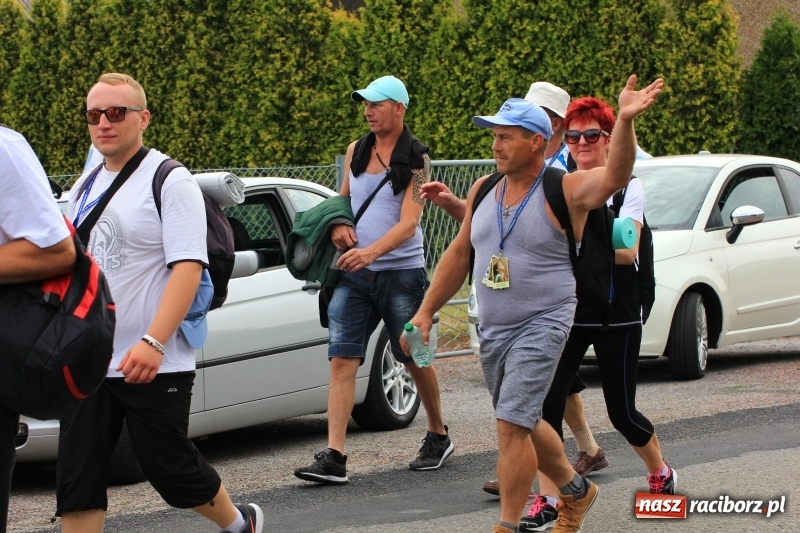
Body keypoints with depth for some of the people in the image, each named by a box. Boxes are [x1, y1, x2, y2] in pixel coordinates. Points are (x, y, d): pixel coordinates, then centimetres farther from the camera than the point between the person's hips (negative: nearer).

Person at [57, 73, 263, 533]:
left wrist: (152, 343, -28)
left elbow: (188, 269, -18)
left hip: (154, 365, -7)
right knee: (77, 480, 0)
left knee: (170, 469, 2)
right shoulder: (85, 188, 14)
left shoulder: (171, 182, -9)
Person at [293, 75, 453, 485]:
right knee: (341, 360, -8)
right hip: (354, 274, 4)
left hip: (402, 271, -4)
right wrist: (338, 223, -1)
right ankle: (333, 458, -13)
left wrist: (371, 251, -32)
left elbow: (409, 222, -16)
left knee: (415, 359, 9)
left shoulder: (415, 159, -7)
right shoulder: (356, 151, 9)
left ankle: (438, 436, 31)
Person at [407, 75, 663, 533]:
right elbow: (460, 254, 15)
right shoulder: (485, 190, 7)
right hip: (492, 329, 7)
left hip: (542, 325, -7)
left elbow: (615, 175, -30)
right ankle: (576, 489, 41)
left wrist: (625, 121, -46)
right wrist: (426, 311, 12)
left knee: (512, 425, -14)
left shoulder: (565, 191, -11)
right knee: (521, 423, 18)